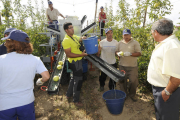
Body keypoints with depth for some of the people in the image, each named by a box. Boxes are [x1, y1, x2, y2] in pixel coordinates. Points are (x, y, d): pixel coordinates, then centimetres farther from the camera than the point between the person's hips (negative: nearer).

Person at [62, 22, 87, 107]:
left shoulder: (74, 36, 8)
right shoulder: (66, 40, -21)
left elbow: (80, 39, 25)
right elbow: (68, 54, -25)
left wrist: (83, 38, 1)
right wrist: (81, 55, -26)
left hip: (78, 61, 10)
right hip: (75, 62, -10)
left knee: (74, 78, 22)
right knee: (78, 80, 0)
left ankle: (69, 94, 40)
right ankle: (76, 100, 17)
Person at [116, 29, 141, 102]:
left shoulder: (135, 43, -2)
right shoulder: (120, 43, 9)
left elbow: (139, 53, -7)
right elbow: (116, 51, 13)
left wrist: (130, 54, -22)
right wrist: (118, 53, -11)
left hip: (133, 66, -3)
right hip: (122, 66, 3)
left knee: (133, 81, 0)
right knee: (122, 81, 10)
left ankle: (132, 94, 24)